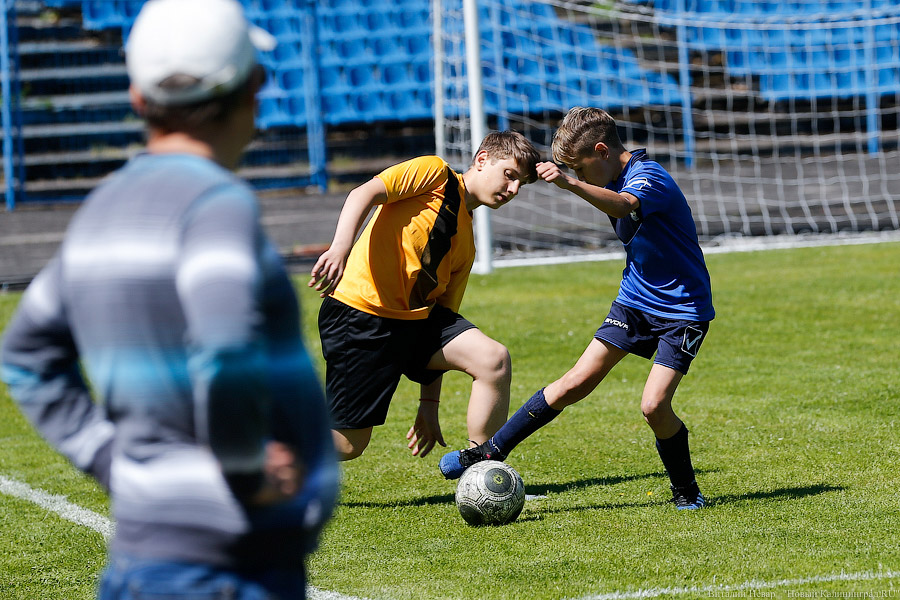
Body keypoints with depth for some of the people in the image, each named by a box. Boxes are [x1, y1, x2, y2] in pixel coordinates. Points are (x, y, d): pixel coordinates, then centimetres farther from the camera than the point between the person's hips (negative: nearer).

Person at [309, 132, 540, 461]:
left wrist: (429, 404, 16)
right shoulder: (435, 173, 0)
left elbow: (441, 313, 20)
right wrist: (340, 247, -33)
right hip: (361, 314, -7)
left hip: (415, 319, 7)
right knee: (348, 445, -7)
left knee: (493, 358, -14)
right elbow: (364, 193, -14)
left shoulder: (466, 246, 20)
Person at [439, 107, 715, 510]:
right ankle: (491, 452, 0)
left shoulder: (649, 178, -24)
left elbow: (624, 206, -48)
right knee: (576, 382, -3)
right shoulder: (615, 179, 4)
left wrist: (570, 184, -64)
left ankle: (686, 491, 4)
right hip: (635, 299, 7)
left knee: (654, 405, -19)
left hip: (683, 309, -7)